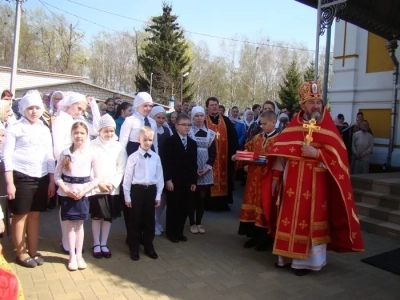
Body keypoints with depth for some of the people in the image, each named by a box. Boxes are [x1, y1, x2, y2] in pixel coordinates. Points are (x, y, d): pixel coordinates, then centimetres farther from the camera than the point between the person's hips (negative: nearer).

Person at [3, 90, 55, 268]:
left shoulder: (45, 130, 12)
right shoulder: (15, 128, -3)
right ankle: (21, 254, 20)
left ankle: (33, 252, 25)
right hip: (21, 177, -4)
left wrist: (52, 181, 10)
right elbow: (7, 156, -6)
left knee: (35, 215, 12)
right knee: (20, 216, 6)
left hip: (41, 178, 4)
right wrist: (9, 183, -12)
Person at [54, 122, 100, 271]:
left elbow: (97, 177, -2)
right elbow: (57, 175, -2)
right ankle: (72, 256, 18)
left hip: (83, 194, 0)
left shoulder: (91, 154, -4)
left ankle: (79, 255, 21)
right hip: (66, 194, 0)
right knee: (70, 224, 7)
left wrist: (84, 191, -11)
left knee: (79, 224, 9)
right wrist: (67, 190, -14)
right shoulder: (65, 153, -2)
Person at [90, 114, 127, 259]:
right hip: (96, 187, -2)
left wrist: (113, 184, -9)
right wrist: (99, 183, -10)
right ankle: (96, 244, 19)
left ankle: (103, 244, 20)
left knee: (109, 217, 8)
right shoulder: (92, 145, -4)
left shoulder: (119, 147, 2)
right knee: (97, 216, 5)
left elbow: (121, 168, 1)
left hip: (113, 188, 2)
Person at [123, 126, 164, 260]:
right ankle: (134, 248, 23)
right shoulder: (133, 157, -6)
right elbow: (128, 177, -4)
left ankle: (149, 247, 29)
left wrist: (158, 195, 5)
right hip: (137, 190, -3)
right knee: (136, 220, 8)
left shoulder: (156, 157, 2)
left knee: (149, 220, 13)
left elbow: (159, 177, 6)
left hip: (151, 190, 3)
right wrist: (127, 196, -4)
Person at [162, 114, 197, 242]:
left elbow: (194, 164, 11)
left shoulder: (192, 143, 13)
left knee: (184, 208, 8)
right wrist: (168, 179, -16)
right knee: (172, 207, 3)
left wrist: (194, 181, 7)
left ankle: (179, 232, 21)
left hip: (187, 182, 5)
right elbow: (165, 162, -10)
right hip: (173, 181, -5)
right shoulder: (169, 141, -3)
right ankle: (171, 232, 17)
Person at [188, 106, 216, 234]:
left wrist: (208, 167, -6)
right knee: (192, 197, 1)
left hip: (206, 171, 3)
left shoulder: (210, 133, 8)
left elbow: (213, 153, 8)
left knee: (202, 197, 6)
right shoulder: (188, 132, -1)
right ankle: (192, 223, 13)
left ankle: (199, 222, 17)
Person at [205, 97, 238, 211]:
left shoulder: (226, 121, 10)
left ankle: (223, 202, 18)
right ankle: (210, 202, 12)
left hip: (224, 156, 3)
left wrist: (234, 152, -5)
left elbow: (233, 137, 6)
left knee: (224, 178, 8)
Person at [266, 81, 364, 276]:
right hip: (292, 182, 3)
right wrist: (276, 177, 1)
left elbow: (338, 158, -8)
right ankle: (288, 256, 24)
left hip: (316, 183, -3)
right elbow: (281, 153, 5)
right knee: (289, 218, 9)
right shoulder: (292, 126, 5)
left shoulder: (328, 129, -2)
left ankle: (306, 260, 15)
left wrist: (317, 153, -22)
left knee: (310, 220, 2)